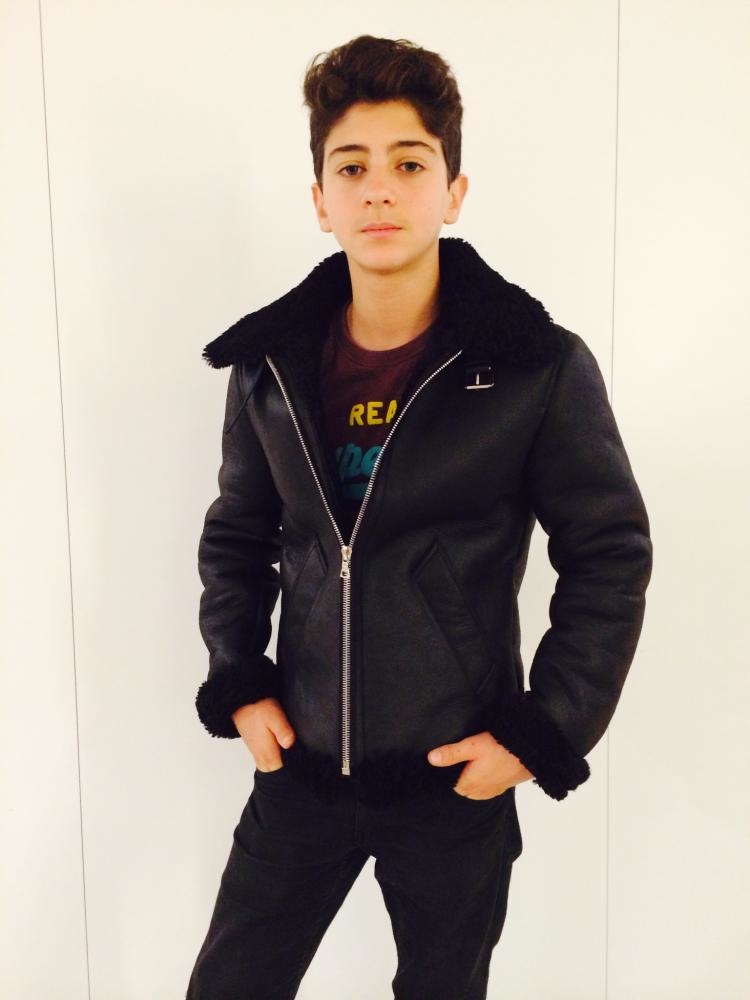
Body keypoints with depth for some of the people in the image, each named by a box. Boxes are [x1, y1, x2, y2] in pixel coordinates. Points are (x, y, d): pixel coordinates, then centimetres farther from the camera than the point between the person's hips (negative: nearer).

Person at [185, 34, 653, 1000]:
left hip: (457, 782, -2)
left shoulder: (542, 369, -13)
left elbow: (609, 558, -6)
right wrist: (237, 684, 1)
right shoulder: (270, 364, -2)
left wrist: (543, 733, -10)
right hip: (300, 767, 3)